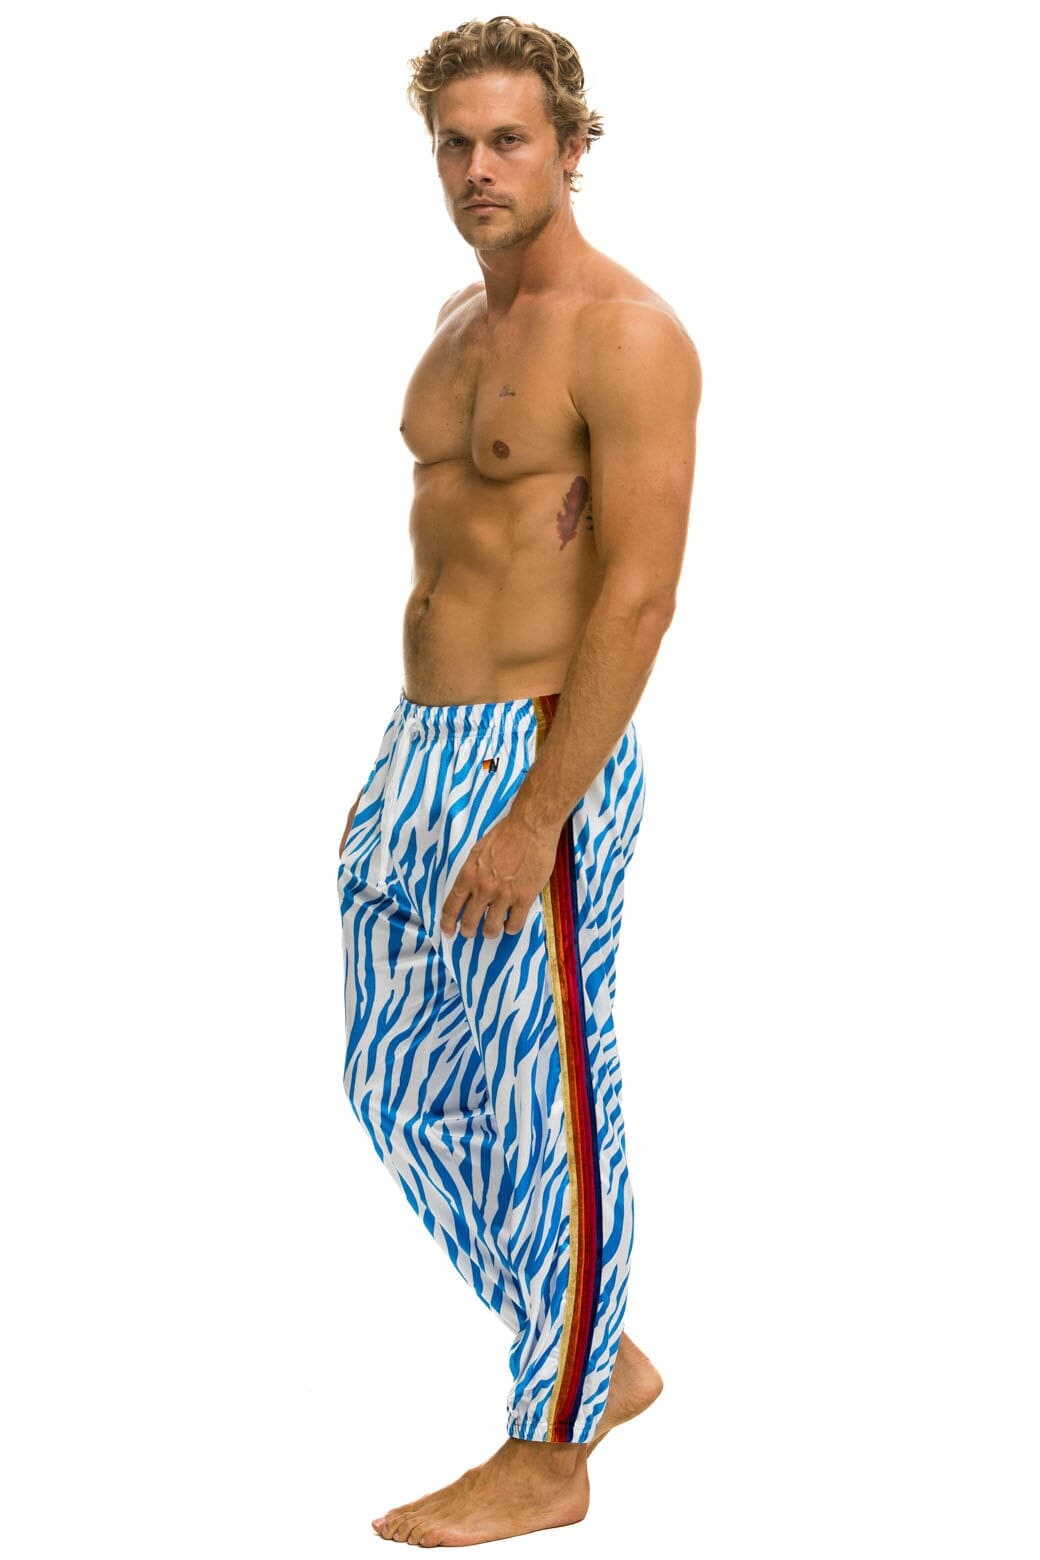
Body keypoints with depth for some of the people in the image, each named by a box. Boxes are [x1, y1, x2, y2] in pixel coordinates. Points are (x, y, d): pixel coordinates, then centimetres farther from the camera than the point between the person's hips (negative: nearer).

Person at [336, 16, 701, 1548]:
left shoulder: (627, 336, -14)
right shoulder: (463, 322, 14)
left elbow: (639, 597, -19)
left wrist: (533, 819, -22)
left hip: (537, 760, -9)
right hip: (427, 747, 10)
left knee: (544, 1109, 1)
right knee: (400, 1085, 16)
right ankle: (602, 1360, 31)